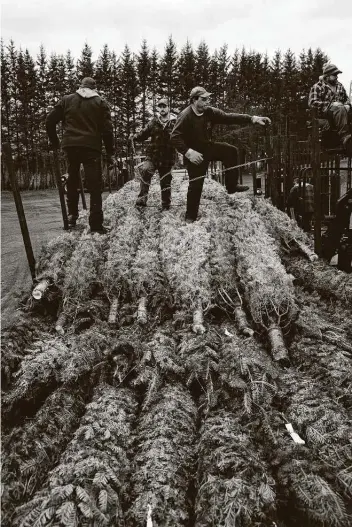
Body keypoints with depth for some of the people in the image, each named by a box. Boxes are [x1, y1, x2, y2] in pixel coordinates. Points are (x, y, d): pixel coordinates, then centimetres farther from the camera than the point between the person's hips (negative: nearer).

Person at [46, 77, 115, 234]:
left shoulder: (67, 100, 14)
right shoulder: (100, 103, 9)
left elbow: (50, 121, 9)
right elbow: (107, 130, 1)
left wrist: (54, 142, 21)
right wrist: (110, 153, 4)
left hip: (70, 145, 3)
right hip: (91, 146, -2)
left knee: (72, 181, 18)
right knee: (94, 185, -3)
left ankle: (72, 216, 20)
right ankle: (96, 224, -8)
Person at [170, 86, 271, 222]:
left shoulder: (209, 112, -7)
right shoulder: (185, 116, -25)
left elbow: (228, 117, -9)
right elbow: (174, 137, -29)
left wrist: (252, 118, -17)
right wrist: (188, 152, -38)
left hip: (207, 147, 7)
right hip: (194, 154, -7)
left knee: (230, 150, 1)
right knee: (195, 185, -5)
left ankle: (232, 185, 12)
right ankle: (190, 217, 11)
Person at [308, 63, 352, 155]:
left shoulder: (339, 85, 26)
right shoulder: (318, 86, 6)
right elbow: (312, 102, -7)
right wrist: (330, 104, -13)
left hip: (342, 110, 6)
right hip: (325, 112, -6)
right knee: (340, 110, -38)